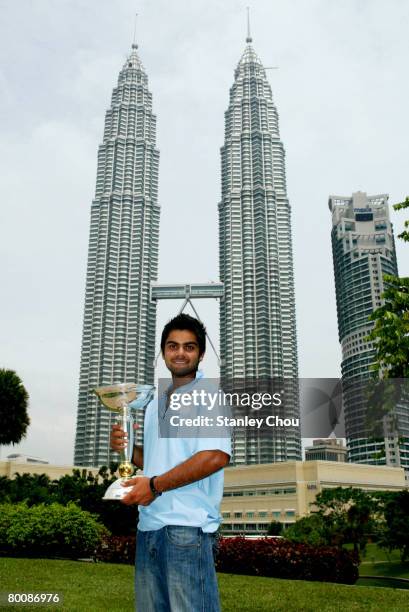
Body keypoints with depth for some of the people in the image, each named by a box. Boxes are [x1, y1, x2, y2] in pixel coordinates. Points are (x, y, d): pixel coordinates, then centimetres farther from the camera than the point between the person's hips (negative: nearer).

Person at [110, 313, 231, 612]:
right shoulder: (155, 405, 19)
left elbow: (217, 456, -17)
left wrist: (155, 485, -15)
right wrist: (126, 447, 4)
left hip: (187, 524, -7)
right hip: (149, 525, 7)